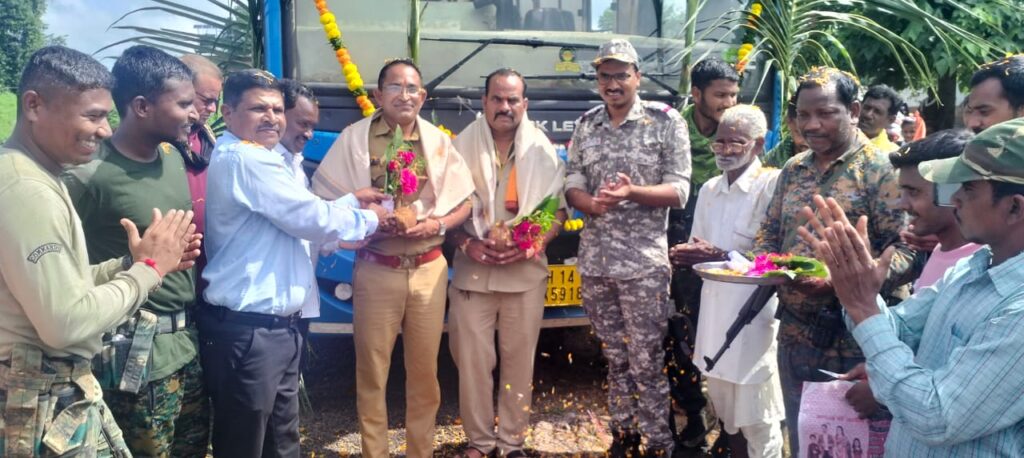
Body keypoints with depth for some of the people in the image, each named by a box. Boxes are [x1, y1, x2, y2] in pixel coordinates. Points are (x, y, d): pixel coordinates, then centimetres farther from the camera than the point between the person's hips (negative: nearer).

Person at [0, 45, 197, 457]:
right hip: (45, 404, -10)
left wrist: (129, 264, 1)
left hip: (65, 390, 10)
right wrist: (148, 268, -15)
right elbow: (67, 323, -26)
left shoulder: (37, 177, 10)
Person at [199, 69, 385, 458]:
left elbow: (298, 215, 23)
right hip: (247, 331, -11)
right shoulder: (246, 159, -18)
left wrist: (352, 201, 16)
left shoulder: (255, 159, 17)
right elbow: (312, 219, -17)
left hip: (276, 325, 11)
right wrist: (369, 219, -1)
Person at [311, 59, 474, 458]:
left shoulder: (437, 140, 5)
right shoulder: (355, 138, -3)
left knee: (424, 369, 11)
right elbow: (325, 203, -4)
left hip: (429, 269, 2)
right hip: (376, 270, -2)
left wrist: (437, 224, -11)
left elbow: (464, 203, 9)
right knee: (372, 370, 7)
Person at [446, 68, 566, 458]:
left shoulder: (542, 149, 2)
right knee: (473, 359, 2)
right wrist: (466, 243, -13)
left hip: (525, 270, 1)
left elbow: (558, 207, 3)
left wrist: (535, 243, -13)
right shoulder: (463, 145, 1)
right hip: (472, 270, 0)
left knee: (519, 358, 8)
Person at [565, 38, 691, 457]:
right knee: (615, 356, 16)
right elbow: (572, 184, 8)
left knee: (646, 360, 2)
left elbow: (679, 190, -8)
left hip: (644, 262, -4)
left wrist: (631, 193, -24)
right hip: (594, 259, 5)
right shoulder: (586, 124, 9)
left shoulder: (666, 121, -5)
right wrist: (591, 203, -15)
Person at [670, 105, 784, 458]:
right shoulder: (709, 189, 12)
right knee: (723, 406, 18)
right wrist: (688, 255, -4)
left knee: (757, 414, 2)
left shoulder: (771, 185, -9)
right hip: (715, 306, 7)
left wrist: (721, 257, -21)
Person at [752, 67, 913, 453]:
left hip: (851, 341, -6)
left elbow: (904, 254, -17)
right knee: (800, 439, 19)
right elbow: (769, 233, 17)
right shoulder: (793, 170, 9)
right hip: (794, 335, 6)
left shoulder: (881, 171, -11)